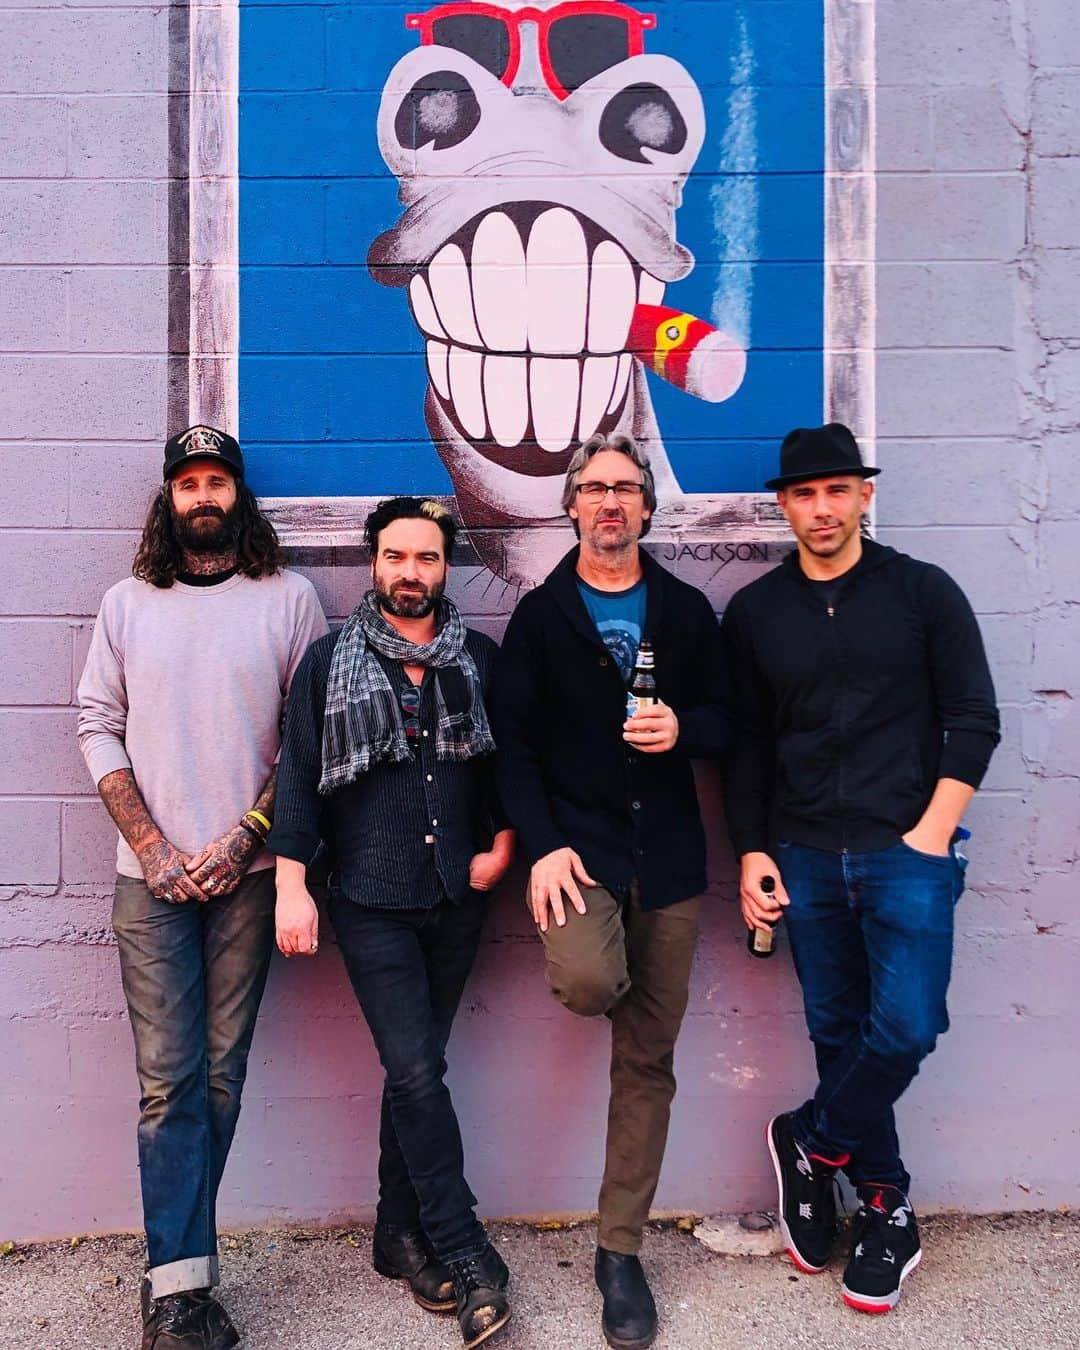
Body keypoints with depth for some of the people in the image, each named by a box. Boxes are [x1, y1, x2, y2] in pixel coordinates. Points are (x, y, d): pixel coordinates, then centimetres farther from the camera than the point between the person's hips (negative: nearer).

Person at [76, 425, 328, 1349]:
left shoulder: (289, 599, 4)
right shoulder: (127, 604, 9)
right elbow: (100, 727, 7)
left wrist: (247, 835, -8)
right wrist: (149, 844, -4)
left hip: (247, 870, 0)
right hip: (152, 877, 1)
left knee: (222, 1071, 5)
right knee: (168, 1076, -1)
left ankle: (176, 1265, 21)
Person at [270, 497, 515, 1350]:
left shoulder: (480, 659, 6)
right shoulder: (330, 662, 1)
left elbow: (509, 761, 12)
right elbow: (299, 776, -2)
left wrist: (501, 846, 1)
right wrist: (292, 883, -7)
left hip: (455, 896, 2)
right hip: (371, 899, -2)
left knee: (415, 1066, 10)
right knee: (417, 1071, -6)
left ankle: (402, 1234, 26)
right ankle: (467, 1258, 5)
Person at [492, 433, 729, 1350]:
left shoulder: (687, 611, 9)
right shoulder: (539, 615, 4)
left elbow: (725, 720, 11)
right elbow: (513, 740, -2)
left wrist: (684, 729, -13)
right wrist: (542, 844, -13)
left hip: (667, 856, 2)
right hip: (576, 844, -2)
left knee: (648, 1060, 7)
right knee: (588, 982, -31)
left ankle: (622, 1250, 23)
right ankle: (593, 963, 9)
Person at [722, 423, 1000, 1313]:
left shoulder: (923, 591, 1)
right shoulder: (755, 611, 6)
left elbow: (973, 719, 0)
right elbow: (746, 744, 9)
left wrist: (933, 832, -8)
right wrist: (752, 853, 2)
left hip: (906, 850, -2)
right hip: (805, 860, 2)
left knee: (906, 1027, -10)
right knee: (839, 1033, 8)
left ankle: (809, 1142, 18)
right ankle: (885, 1211, 27)